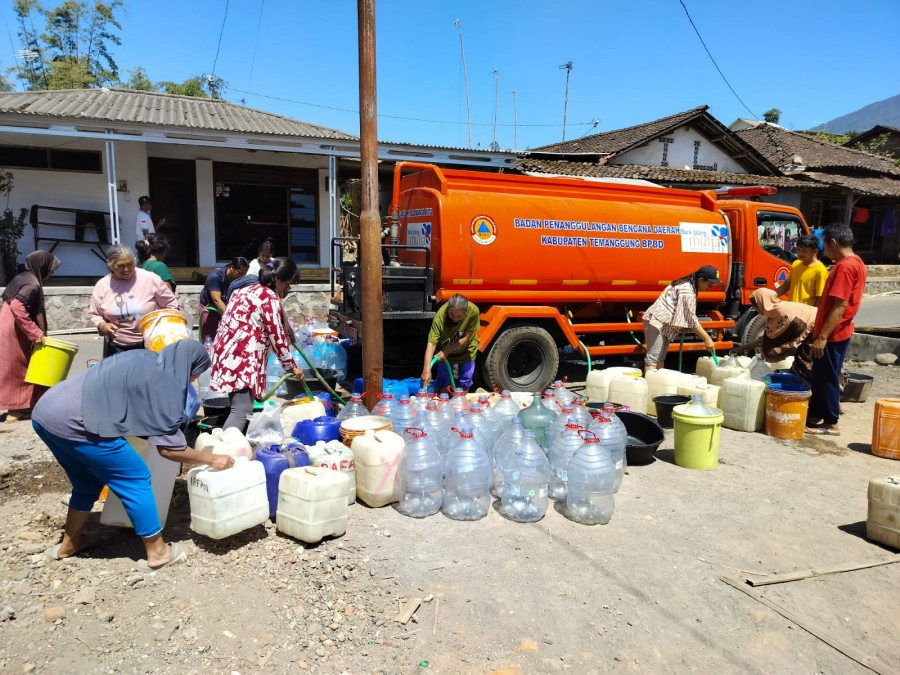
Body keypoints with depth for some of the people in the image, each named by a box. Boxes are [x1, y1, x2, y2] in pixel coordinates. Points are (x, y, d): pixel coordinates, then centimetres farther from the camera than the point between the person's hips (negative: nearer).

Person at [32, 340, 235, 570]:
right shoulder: (163, 383, -8)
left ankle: (69, 544, 41)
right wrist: (212, 459, 6)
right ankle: (157, 553, 13)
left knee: (88, 481, 27)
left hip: (45, 411, 9)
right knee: (135, 479, 3)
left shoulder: (145, 359, 16)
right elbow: (169, 448, -6)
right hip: (71, 422, -9)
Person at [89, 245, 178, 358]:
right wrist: (102, 325, -10)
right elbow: (94, 314, 10)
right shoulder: (101, 286, -1)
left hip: (150, 345, -2)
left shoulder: (150, 279, -9)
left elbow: (170, 303, 0)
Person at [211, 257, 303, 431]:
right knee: (242, 411, -13)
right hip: (241, 358, -10)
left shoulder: (248, 290, 19)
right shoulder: (270, 298, -9)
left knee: (239, 407, 16)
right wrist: (291, 366, 0)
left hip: (228, 353, 10)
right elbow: (277, 337, -9)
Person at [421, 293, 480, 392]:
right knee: (443, 381, 5)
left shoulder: (473, 311, -35)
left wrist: (446, 351, -27)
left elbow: (466, 338, -25)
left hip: (466, 351, 1)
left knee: (465, 383, 12)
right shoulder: (440, 316, -37)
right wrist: (426, 370, -49)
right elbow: (431, 343, -40)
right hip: (445, 351, -1)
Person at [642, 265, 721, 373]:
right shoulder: (687, 290, -20)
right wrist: (707, 339, -17)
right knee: (653, 357, -14)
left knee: (660, 358, 10)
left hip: (664, 324, 11)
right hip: (657, 321, -11)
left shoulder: (687, 285, 11)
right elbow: (691, 319, -20)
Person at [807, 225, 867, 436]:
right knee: (820, 376, 17)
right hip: (839, 332, 10)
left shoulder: (845, 266, -20)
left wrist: (823, 336, -23)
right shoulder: (856, 263, 12)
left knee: (827, 378, 0)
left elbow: (840, 306, -25)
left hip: (833, 334, -10)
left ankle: (830, 424, 10)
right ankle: (816, 415, 26)